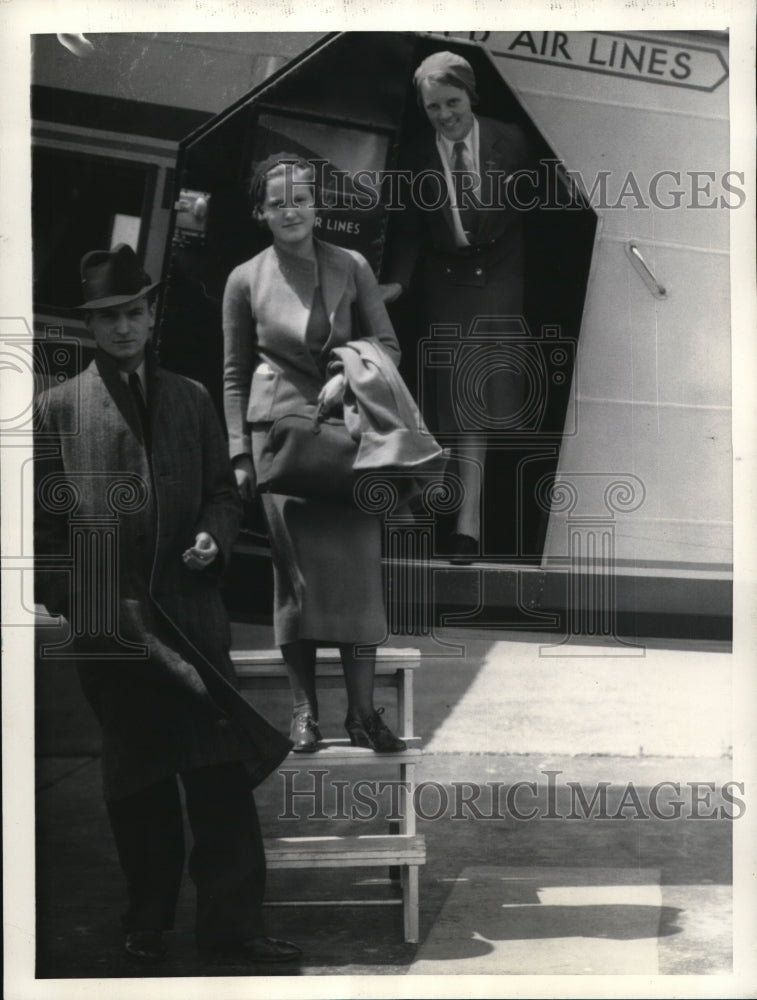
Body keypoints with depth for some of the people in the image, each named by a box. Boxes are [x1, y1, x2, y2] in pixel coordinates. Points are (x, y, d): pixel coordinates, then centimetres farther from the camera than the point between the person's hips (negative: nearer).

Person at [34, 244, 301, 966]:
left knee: (220, 769, -2)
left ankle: (231, 919, 7)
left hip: (191, 610, 2)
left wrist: (215, 536, -5)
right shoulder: (58, 408, 4)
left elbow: (222, 491, 15)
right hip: (108, 622, -1)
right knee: (137, 779, 9)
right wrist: (65, 598, -5)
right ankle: (147, 924, 22)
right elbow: (44, 516, 3)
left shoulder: (190, 400, 12)